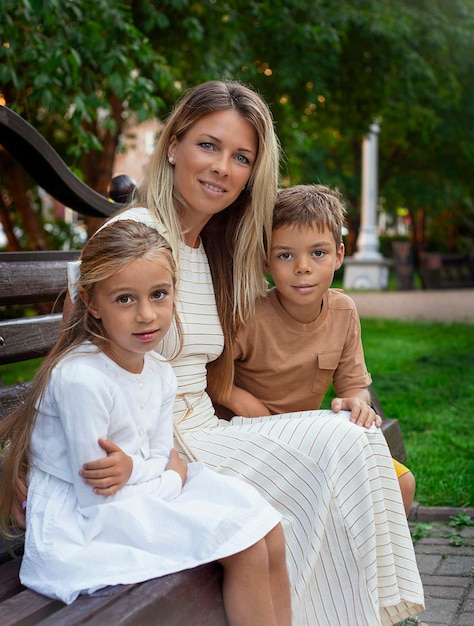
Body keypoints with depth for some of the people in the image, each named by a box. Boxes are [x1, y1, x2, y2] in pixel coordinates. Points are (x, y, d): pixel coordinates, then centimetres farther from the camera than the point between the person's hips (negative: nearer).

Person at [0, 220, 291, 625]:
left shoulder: (161, 373, 2)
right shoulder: (81, 378, -24)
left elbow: (160, 460, 4)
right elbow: (94, 497, -21)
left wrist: (127, 467, -18)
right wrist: (172, 478, -10)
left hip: (140, 497, 8)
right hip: (79, 525, -8)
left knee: (269, 535, 3)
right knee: (242, 542, -13)